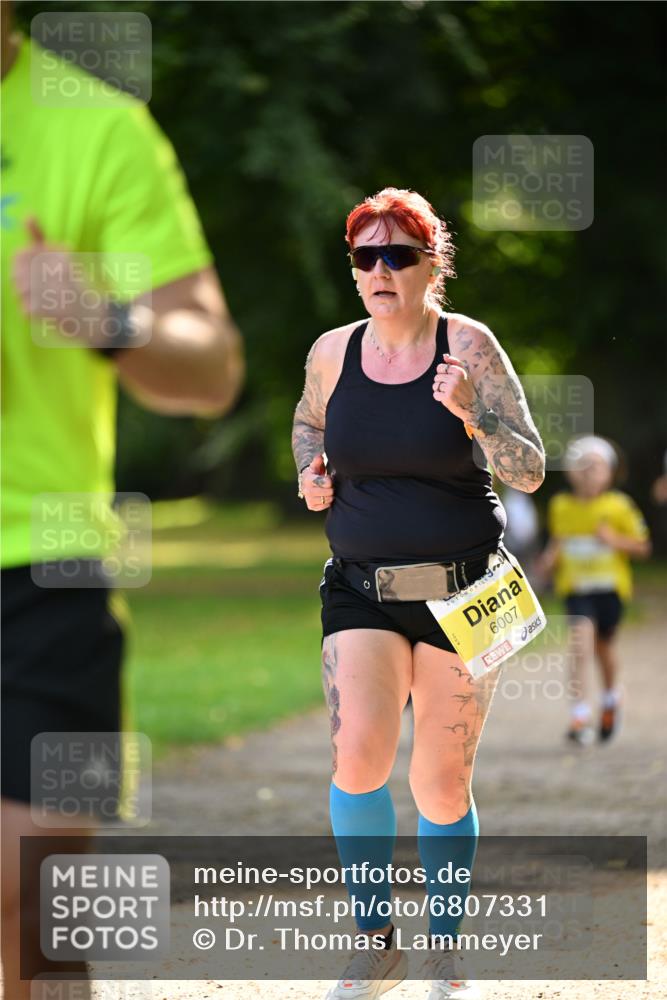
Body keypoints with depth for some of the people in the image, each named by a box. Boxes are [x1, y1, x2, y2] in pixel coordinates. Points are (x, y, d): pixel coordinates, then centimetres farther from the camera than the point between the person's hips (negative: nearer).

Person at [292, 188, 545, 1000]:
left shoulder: (468, 345, -6)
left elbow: (529, 471, -7)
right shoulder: (332, 352, 2)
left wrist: (471, 415, -24)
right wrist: (311, 475, 5)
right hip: (361, 589, 1)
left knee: (442, 781, 4)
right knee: (359, 753, -18)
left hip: (461, 591, -1)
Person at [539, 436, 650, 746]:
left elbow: (642, 547, -2)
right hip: (575, 587, 0)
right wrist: (550, 558, 1)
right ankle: (580, 714, -21)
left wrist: (615, 540, -18)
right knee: (581, 638, -19)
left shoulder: (619, 506, -5)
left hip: (611, 586, 0)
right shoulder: (560, 507, 3)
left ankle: (611, 698, 45)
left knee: (604, 645, 15)